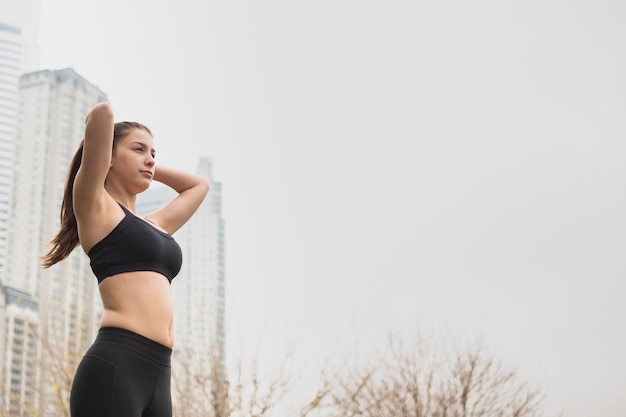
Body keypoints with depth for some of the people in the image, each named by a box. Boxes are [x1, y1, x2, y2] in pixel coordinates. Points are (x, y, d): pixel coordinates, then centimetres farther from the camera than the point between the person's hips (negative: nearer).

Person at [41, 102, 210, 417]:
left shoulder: (155, 225, 26)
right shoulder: (96, 207, 6)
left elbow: (199, 184, 43)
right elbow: (102, 113, -4)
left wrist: (147, 168, 35)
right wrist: (95, 132, 18)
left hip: (158, 374, 8)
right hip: (114, 367, -8)